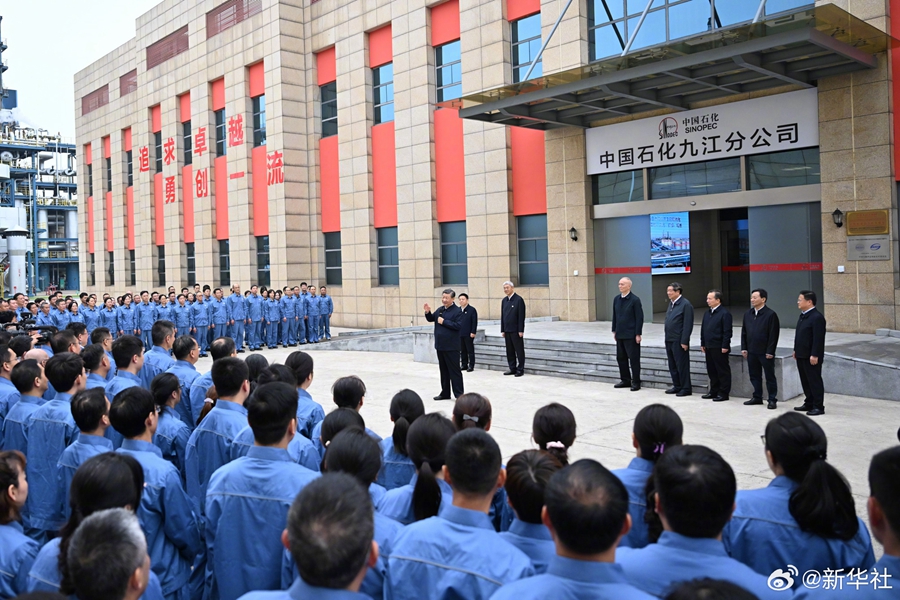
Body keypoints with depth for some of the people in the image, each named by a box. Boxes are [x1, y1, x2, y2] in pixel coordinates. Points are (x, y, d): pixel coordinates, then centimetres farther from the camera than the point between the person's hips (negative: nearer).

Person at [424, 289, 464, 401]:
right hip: (440, 345, 7)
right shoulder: (440, 310, 11)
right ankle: (445, 393, 25)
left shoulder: (457, 311, -10)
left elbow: (458, 325, -19)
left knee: (454, 370, -4)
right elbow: (431, 319, 21)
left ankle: (459, 394, 1)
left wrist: (444, 322, -17)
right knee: (443, 370, 15)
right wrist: (428, 312, 1)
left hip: (451, 347, -7)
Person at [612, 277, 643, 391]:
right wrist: (614, 331, 12)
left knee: (634, 359, 1)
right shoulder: (616, 299, 8)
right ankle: (625, 380, 23)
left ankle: (636, 382, 9)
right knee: (621, 358, 11)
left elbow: (639, 318, -11)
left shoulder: (635, 300, -10)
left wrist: (638, 334, -13)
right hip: (620, 335, 6)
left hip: (631, 335, -6)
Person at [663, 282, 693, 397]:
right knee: (672, 365, 14)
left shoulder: (685, 304, -13)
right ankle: (677, 386, 25)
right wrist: (667, 338, 13)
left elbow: (688, 325, -16)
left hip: (679, 341, -8)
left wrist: (684, 342, -18)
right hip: (669, 340, 8)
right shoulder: (671, 303, 12)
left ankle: (686, 388, 9)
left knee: (682, 365, 0)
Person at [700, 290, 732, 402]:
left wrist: (725, 346, -17)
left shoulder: (724, 313, -12)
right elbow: (703, 329, 18)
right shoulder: (707, 313, 13)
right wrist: (703, 344, 15)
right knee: (711, 371, 14)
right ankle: (714, 391, 23)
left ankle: (723, 393, 7)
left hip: (719, 348, -8)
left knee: (723, 371, 1)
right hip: (709, 347, 8)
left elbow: (727, 331, -14)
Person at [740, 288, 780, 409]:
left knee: (770, 377, 3)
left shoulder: (770, 314, -10)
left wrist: (770, 351, -15)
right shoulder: (747, 314, 8)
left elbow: (774, 334, -13)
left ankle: (772, 400, 10)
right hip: (751, 351, 6)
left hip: (765, 352, -6)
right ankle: (757, 397, 24)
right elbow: (744, 332, 13)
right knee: (754, 376, 13)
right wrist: (744, 348, 7)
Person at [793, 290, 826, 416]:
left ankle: (819, 407, 7)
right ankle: (809, 403, 25)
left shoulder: (817, 317, -17)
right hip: (801, 355, 9)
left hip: (811, 356, -9)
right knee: (805, 381, 15)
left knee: (815, 381, 0)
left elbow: (818, 338, -20)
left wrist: (815, 355, -22)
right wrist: (796, 350, 19)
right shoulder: (803, 315, 12)